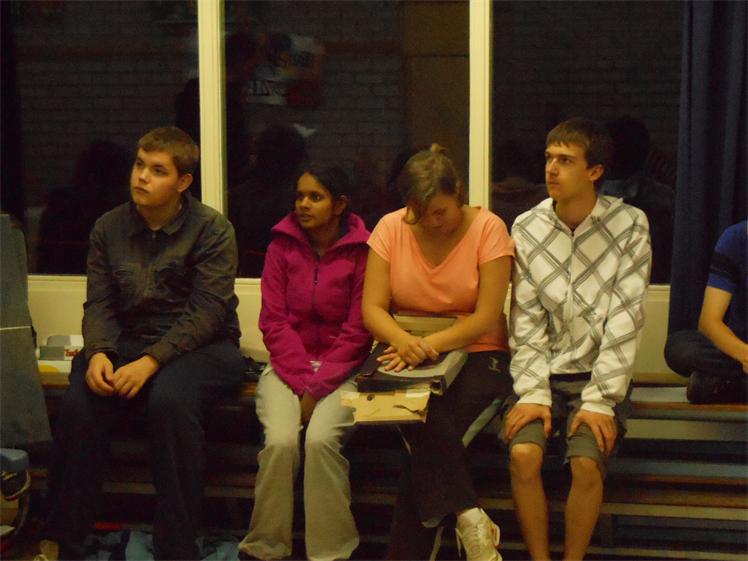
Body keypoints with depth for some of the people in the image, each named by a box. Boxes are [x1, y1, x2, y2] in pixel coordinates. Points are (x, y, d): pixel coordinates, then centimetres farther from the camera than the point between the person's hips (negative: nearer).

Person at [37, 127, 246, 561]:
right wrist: (98, 353, -17)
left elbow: (207, 311, -14)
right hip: (128, 342, 4)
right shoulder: (109, 228, 9)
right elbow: (99, 303, 5)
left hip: (201, 346, -3)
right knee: (79, 405, -26)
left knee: (170, 400, -36)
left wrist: (152, 360, -25)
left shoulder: (212, 229, -6)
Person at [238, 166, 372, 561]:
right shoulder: (282, 246, 6)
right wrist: (302, 381, -10)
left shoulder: (361, 251, -3)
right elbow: (274, 322, 1)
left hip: (341, 368, -2)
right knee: (280, 440, -25)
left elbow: (357, 332, -5)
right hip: (287, 364, 2)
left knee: (321, 439, -28)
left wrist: (318, 387, -13)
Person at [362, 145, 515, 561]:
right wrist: (403, 341, -27)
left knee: (426, 438, -28)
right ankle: (469, 517, -26)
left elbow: (486, 318, -12)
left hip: (475, 354, -2)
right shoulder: (391, 228, 0)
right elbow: (372, 309, -5)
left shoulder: (487, 228, -7)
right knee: (425, 420, -32)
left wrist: (429, 346, -26)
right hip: (407, 354, 2)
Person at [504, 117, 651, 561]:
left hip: (599, 375, -2)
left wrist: (598, 401, -16)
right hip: (544, 373, 2)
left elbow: (625, 320, -10)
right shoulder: (527, 229, 1)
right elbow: (527, 320, 0)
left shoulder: (629, 226, -6)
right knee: (523, 455, -22)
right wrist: (533, 393, -12)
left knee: (587, 462, -24)